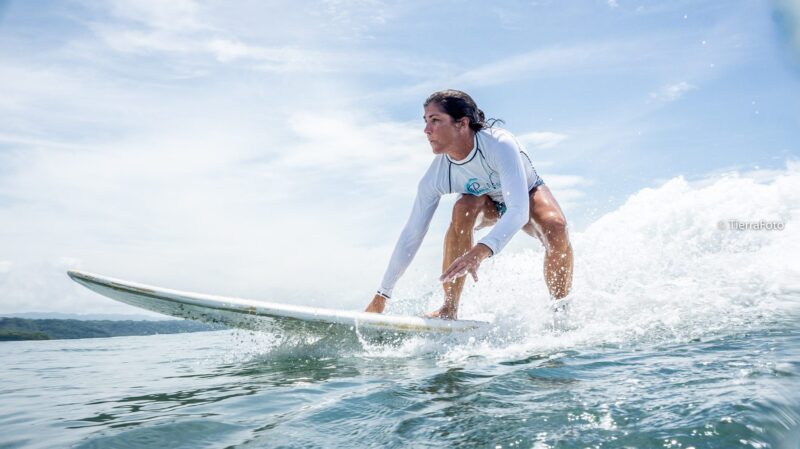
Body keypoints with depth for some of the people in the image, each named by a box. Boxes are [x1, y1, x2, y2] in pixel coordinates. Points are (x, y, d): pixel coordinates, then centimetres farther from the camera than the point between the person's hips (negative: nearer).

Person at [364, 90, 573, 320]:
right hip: (488, 204, 2)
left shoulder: (500, 145, -38)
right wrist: (381, 296, -19)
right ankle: (449, 309, -25)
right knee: (464, 208, -34)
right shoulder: (436, 176, -27)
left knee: (555, 225, -34)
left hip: (529, 195, -1)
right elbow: (411, 235, -21)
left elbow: (519, 211, -48)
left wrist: (481, 251, -66)